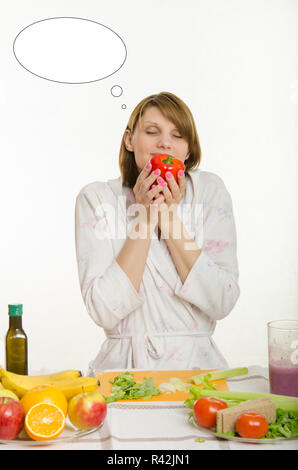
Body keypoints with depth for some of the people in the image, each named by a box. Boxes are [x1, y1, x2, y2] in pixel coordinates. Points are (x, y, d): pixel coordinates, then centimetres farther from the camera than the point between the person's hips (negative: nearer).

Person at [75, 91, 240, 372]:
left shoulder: (210, 191, -1)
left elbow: (222, 304, -8)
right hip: (123, 365, -1)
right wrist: (145, 218, -16)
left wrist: (169, 216, -14)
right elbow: (103, 312, -12)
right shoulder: (96, 198, -4)